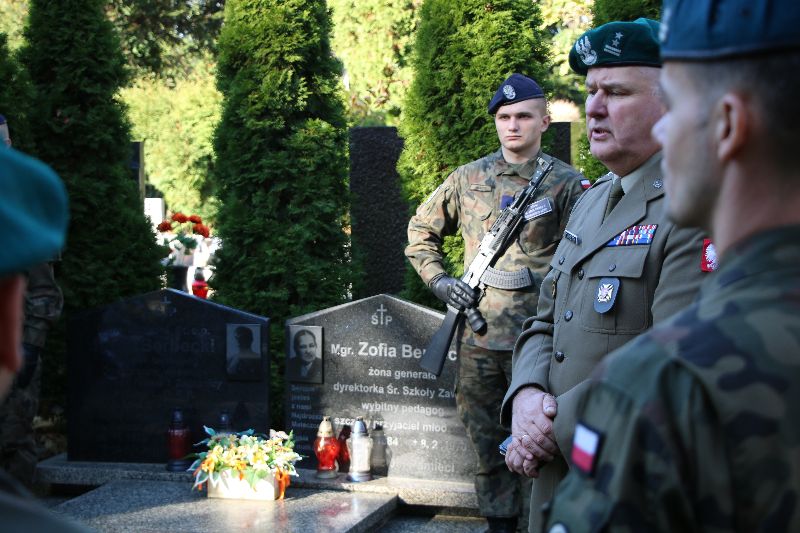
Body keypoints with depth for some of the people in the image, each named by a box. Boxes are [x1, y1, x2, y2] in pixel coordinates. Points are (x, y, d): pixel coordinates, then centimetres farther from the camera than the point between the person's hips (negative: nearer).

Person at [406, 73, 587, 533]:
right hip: (478, 339, 4)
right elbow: (421, 231, 20)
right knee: (487, 445, 13)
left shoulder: (567, 184, -1)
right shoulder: (469, 179, 9)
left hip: (536, 340, -4)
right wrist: (439, 280, 7)